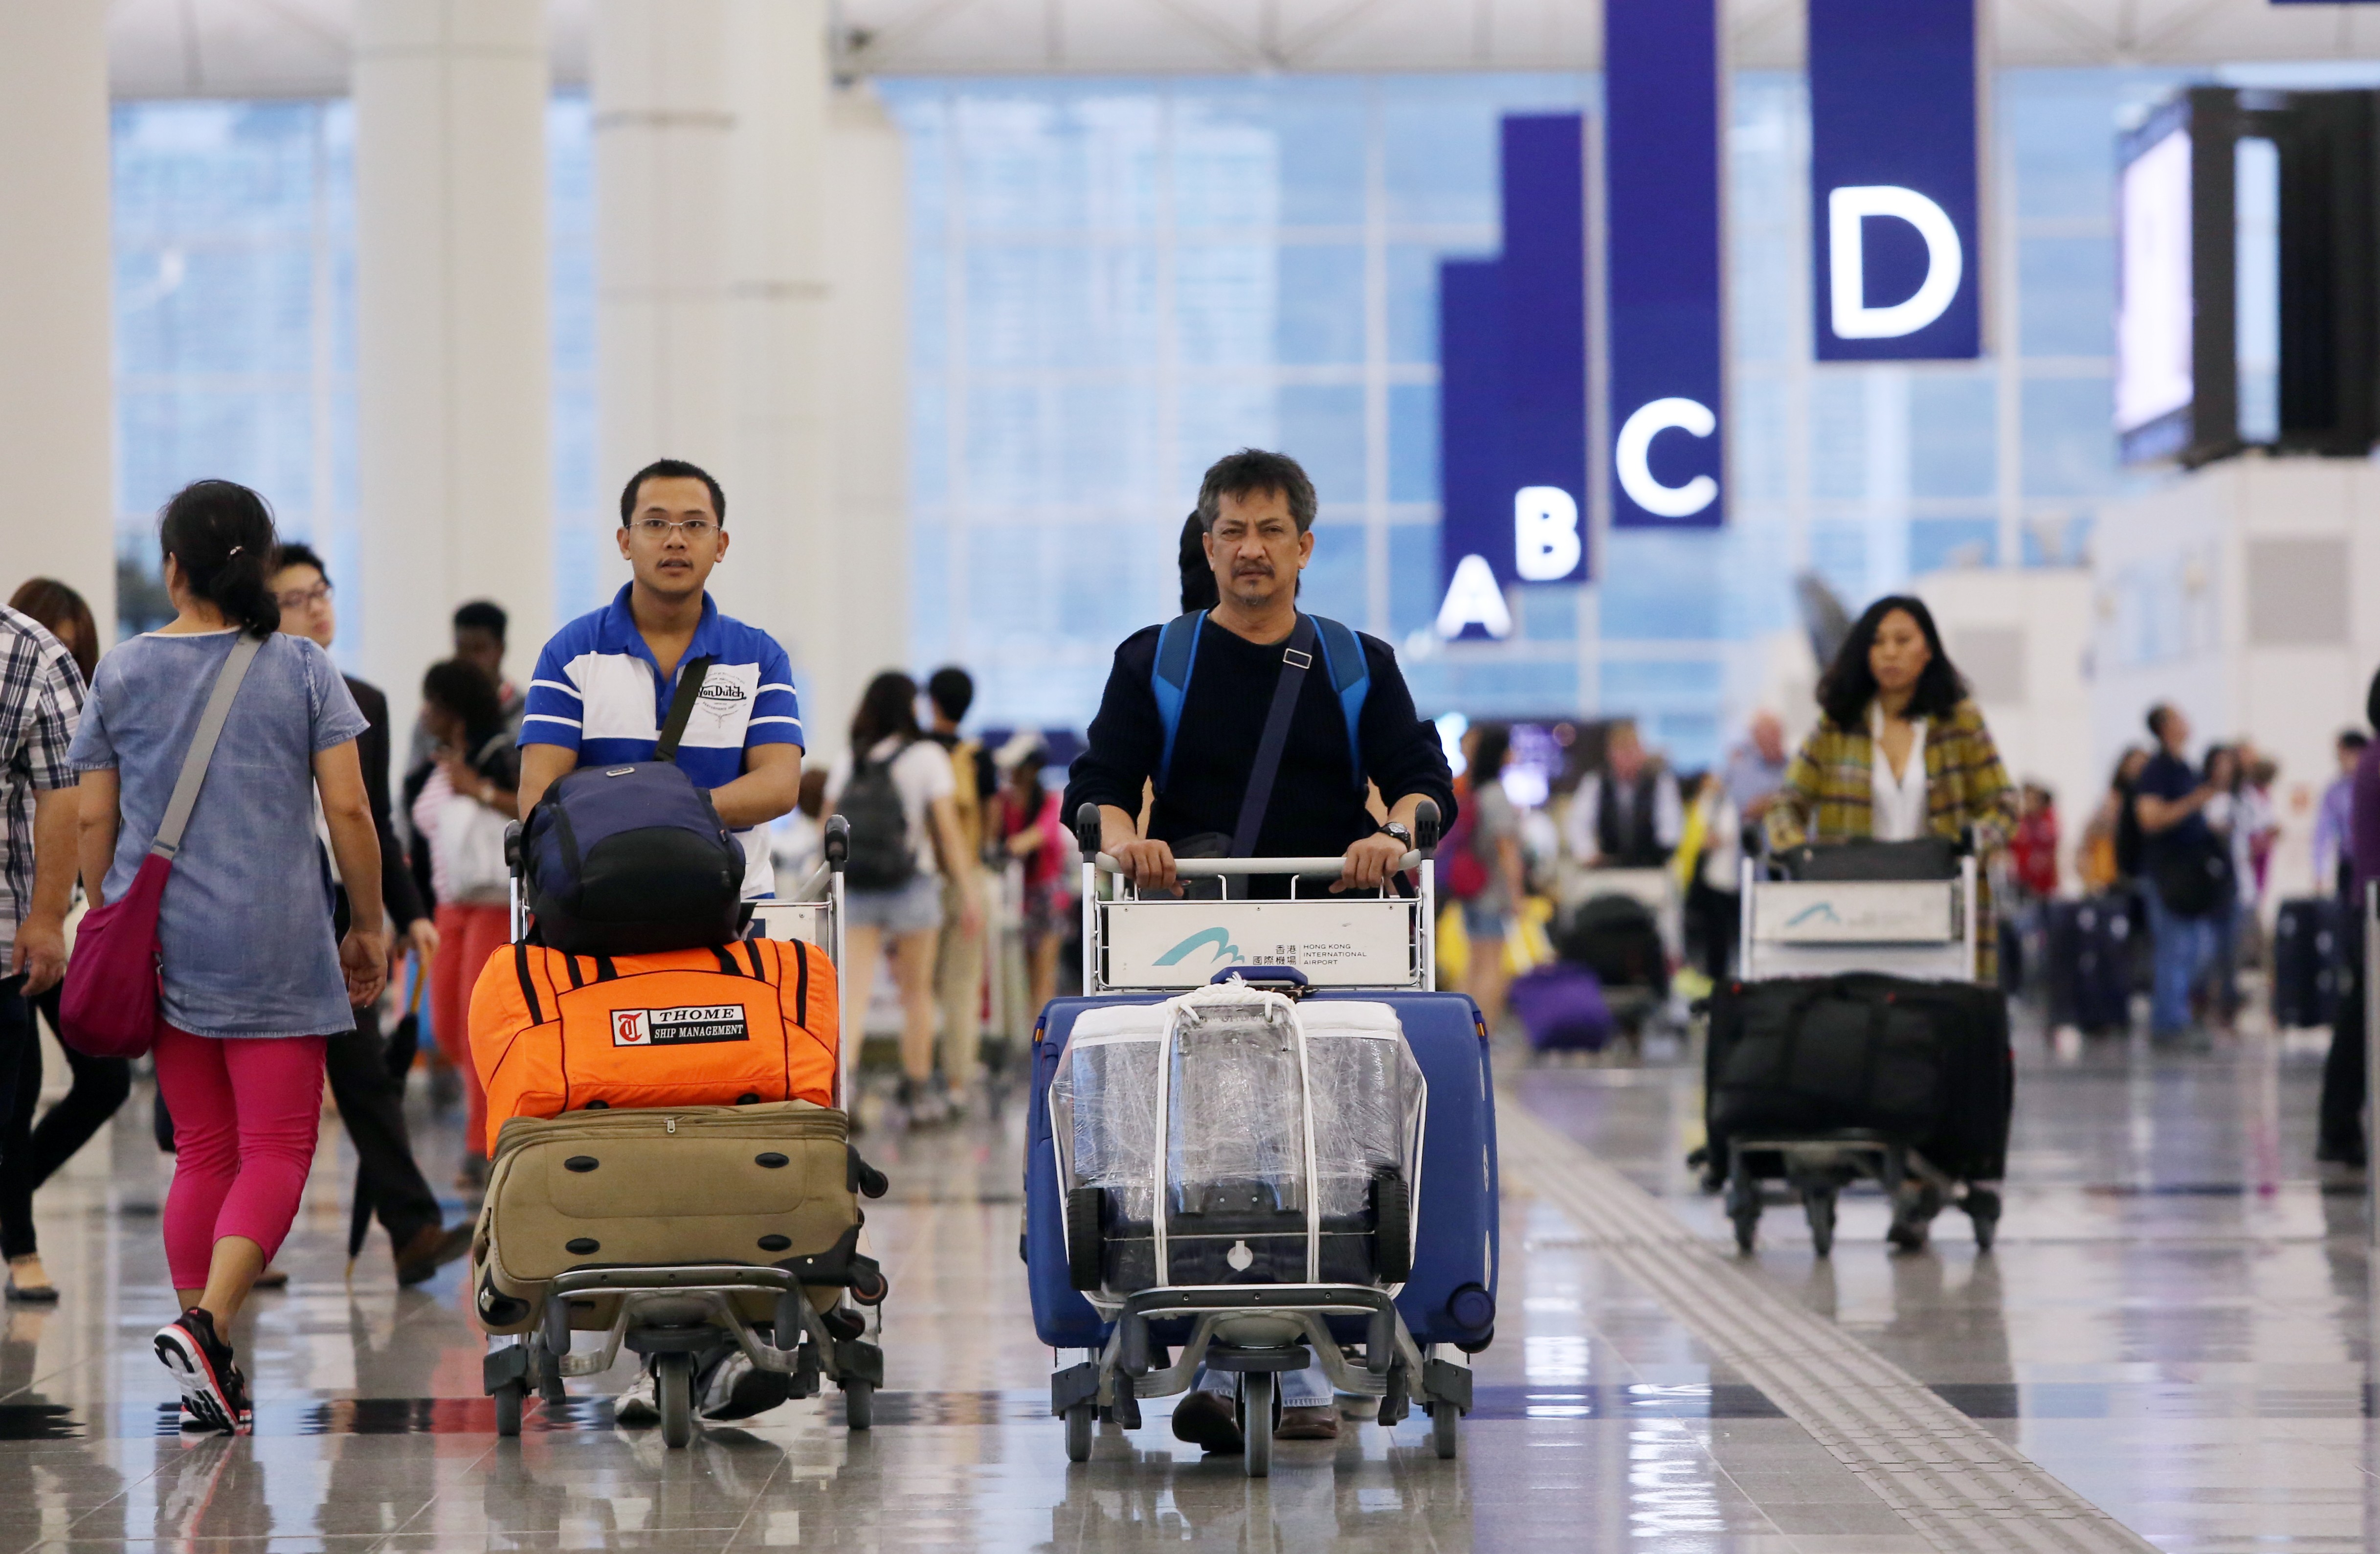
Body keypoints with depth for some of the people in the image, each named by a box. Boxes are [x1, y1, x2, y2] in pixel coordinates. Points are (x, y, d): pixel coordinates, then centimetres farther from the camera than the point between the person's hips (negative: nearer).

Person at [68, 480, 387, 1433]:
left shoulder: (123, 673, 6)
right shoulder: (302, 672, 0)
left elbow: (92, 822, 7)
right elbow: (348, 810, -4)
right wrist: (368, 925, 6)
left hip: (160, 949, 3)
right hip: (273, 944, -3)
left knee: (203, 1151, 11)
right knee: (277, 1150, -1)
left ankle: (209, 1377, 9)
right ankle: (207, 1321, -23)